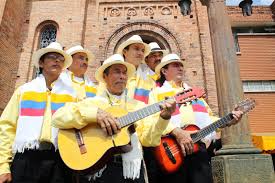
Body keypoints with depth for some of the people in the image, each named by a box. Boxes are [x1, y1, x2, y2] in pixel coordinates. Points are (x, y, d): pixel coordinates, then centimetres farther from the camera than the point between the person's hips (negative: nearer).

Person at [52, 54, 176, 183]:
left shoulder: (138, 106, 12)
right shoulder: (92, 103, 5)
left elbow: (148, 139, 3)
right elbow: (58, 117, -6)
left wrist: (163, 117, -13)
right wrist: (95, 113, -17)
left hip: (131, 169, 3)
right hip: (97, 167, -2)